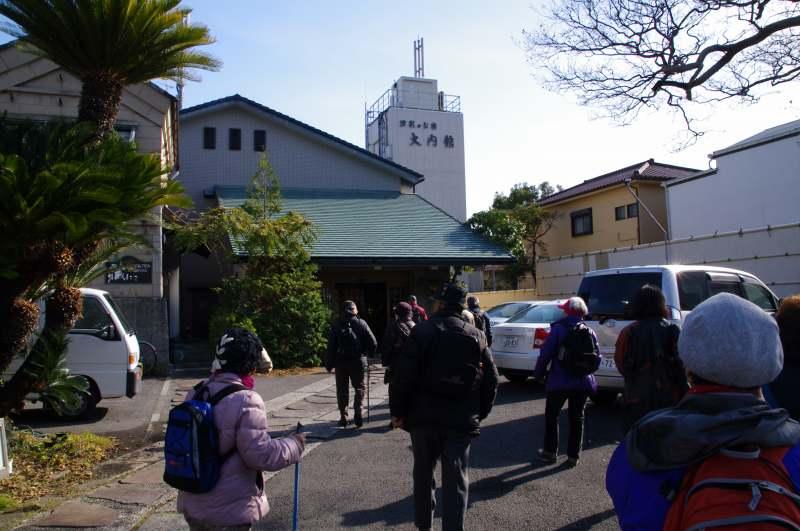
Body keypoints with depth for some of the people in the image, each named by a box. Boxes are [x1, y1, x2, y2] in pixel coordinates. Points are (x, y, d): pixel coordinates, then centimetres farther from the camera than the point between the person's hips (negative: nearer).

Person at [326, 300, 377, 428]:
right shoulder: (361, 323, -1)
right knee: (359, 388, 13)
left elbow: (331, 346, -3)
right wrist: (367, 355, 12)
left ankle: (343, 417, 11)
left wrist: (329, 364, 3)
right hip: (358, 361, 0)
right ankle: (358, 412, -3)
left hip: (341, 361, 0)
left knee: (342, 390, 12)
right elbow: (373, 343, -5)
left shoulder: (336, 325, -1)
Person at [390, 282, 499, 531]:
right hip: (461, 420, 1)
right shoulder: (476, 336, 3)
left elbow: (403, 375, -11)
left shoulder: (422, 331, -7)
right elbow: (491, 379, 4)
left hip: (424, 416, -1)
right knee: (456, 479, 5)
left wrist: (397, 411, -3)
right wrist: (479, 413, 13)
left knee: (423, 473, 18)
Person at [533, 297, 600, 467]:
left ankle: (550, 452, 18)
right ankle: (573, 456, 16)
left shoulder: (558, 329, -10)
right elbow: (597, 357, 3)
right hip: (582, 382, 3)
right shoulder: (589, 332, 1)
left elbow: (545, 353, -12)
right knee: (577, 418, 13)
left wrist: (539, 373, 0)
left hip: (559, 381, -3)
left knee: (551, 416, 13)